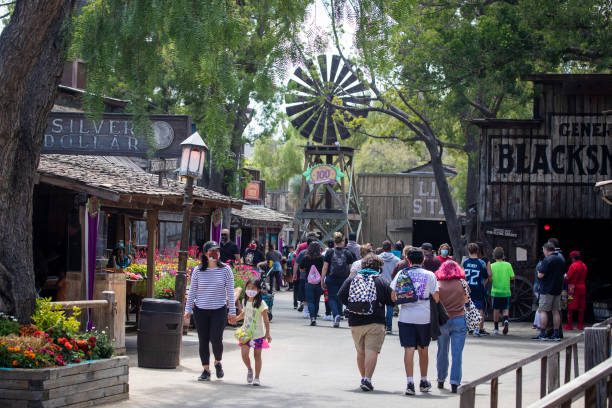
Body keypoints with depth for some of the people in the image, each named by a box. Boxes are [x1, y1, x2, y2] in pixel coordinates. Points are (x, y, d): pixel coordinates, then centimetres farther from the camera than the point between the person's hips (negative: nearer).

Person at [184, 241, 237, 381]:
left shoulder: (225, 269, -1)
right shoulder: (198, 270, 1)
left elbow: (230, 292, 2)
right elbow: (192, 291, 7)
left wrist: (232, 311, 0)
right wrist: (188, 310, 3)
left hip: (219, 310, -1)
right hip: (200, 310, 1)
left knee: (216, 339, -10)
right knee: (203, 341, 2)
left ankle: (218, 363, 19)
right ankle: (206, 370, 13)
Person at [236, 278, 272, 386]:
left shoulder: (261, 304, -10)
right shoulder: (245, 301, 7)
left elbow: (266, 320, -10)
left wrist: (267, 333, -13)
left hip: (258, 334, -4)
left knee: (257, 355, 3)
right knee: (244, 353, -9)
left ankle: (256, 378, 12)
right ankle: (249, 370, 18)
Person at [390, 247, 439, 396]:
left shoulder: (401, 274, 2)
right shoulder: (429, 275, 0)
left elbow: (393, 295, 0)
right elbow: (436, 297, -3)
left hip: (406, 315, 0)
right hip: (424, 316, 0)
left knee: (409, 349, -2)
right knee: (423, 349, 15)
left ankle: (410, 382, -15)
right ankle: (424, 382, 28)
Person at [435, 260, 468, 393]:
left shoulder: (437, 284, -5)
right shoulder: (462, 284, 0)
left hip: (442, 321, 0)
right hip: (459, 320, 0)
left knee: (442, 352, 15)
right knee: (457, 353, 0)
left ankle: (441, 380, 26)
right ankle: (454, 383, -5)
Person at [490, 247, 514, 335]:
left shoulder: (492, 266, -6)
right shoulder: (508, 265, -4)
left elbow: (489, 278, -8)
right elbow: (512, 277, -3)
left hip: (495, 291, 0)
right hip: (506, 291, 0)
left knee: (496, 309, 10)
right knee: (505, 308, 10)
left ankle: (496, 328, 15)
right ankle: (506, 320, -19)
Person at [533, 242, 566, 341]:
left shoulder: (547, 260, -14)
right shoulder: (561, 260, 11)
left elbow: (540, 275, -16)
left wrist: (539, 269, 2)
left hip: (547, 289, -7)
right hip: (558, 289, 7)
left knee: (543, 311, -4)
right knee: (556, 312, 8)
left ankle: (542, 334, -9)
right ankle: (556, 335, 7)